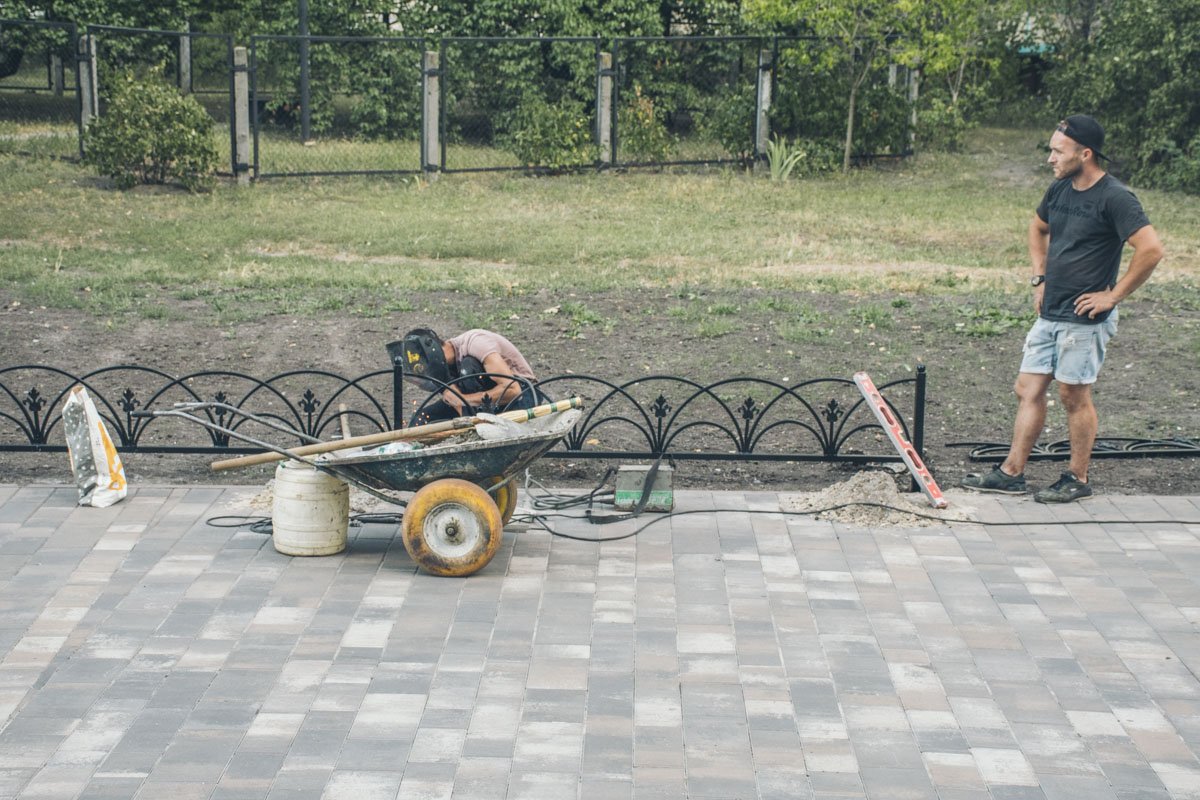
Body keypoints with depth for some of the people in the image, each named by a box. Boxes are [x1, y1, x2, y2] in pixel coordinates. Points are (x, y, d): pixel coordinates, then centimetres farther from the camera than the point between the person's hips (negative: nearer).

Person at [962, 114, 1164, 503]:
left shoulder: (1114, 197, -16)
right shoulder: (1060, 189, 7)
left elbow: (1152, 249, -24)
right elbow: (1038, 229, 28)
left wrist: (1113, 296, -18)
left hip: (1085, 319, -8)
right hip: (1049, 314, 8)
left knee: (1075, 396, 2)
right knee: (1028, 390, 8)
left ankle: (1078, 479, 15)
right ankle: (1011, 473, 15)